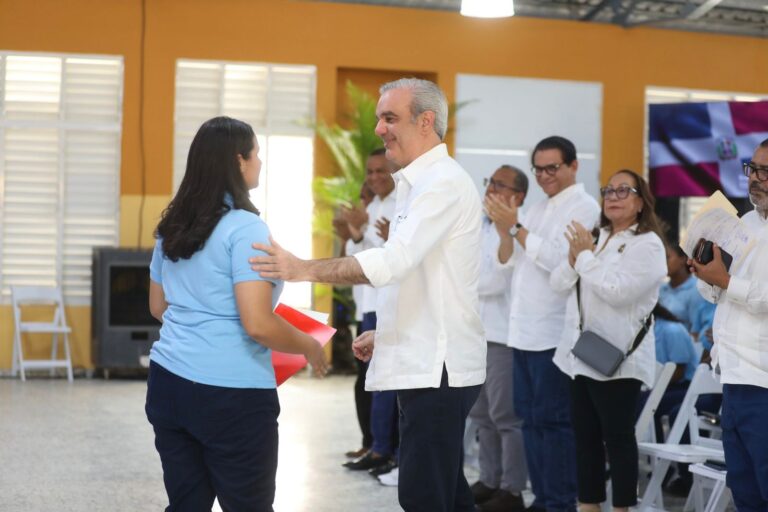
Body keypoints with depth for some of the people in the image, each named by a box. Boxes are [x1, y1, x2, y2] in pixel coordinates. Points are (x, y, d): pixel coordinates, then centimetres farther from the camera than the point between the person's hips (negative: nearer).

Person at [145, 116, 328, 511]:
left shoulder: (172, 226, 9)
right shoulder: (245, 228, -14)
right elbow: (257, 324, -20)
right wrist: (309, 347, -4)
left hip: (168, 382, 7)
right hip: (230, 393, -7)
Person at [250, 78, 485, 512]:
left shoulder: (443, 183, -15)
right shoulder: (420, 183, 18)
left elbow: (394, 261, -27)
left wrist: (306, 270, -27)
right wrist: (386, 334, 18)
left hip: (438, 367, -11)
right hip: (427, 364, 11)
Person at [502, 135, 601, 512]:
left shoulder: (584, 208, -6)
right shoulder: (538, 209, 19)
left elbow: (557, 259, -20)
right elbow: (510, 262, 19)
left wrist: (515, 227, -18)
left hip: (554, 333, -8)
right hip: (523, 330, 8)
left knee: (553, 420, -5)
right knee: (530, 418, 11)